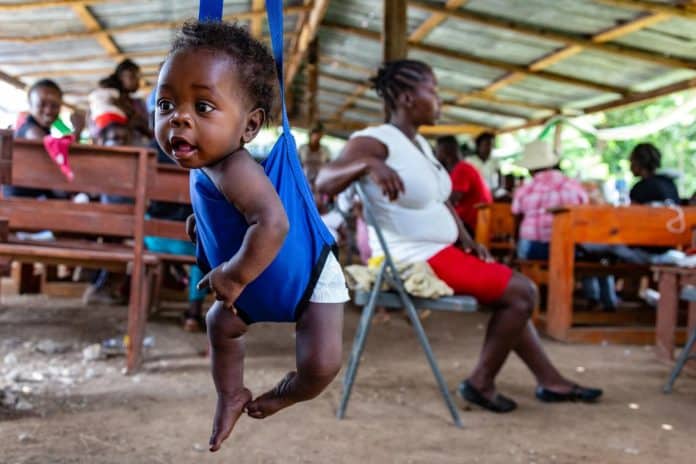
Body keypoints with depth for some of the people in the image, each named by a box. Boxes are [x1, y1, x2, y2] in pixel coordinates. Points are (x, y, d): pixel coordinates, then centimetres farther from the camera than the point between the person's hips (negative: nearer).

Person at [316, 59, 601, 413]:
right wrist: (368, 163, -49)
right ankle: (481, 382, 4)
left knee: (510, 292, 16)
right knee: (521, 291, -7)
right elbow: (324, 182, -31)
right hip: (417, 261, -10)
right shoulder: (377, 140, -18)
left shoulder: (419, 142, 11)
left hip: (441, 251, 10)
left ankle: (550, 380, 23)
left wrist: (466, 239, 6)